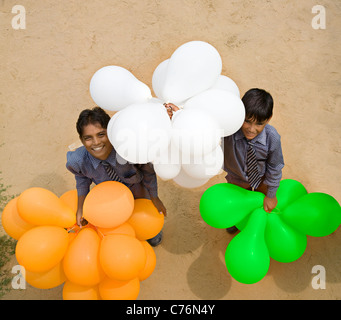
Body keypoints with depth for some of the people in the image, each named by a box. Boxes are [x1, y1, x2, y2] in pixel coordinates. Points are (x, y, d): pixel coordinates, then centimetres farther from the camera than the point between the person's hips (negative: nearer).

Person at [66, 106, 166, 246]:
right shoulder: (76, 160, -36)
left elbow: (148, 171, -21)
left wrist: (155, 198, -8)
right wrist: (81, 207, -8)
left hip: (139, 192, -1)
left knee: (154, 240, 25)